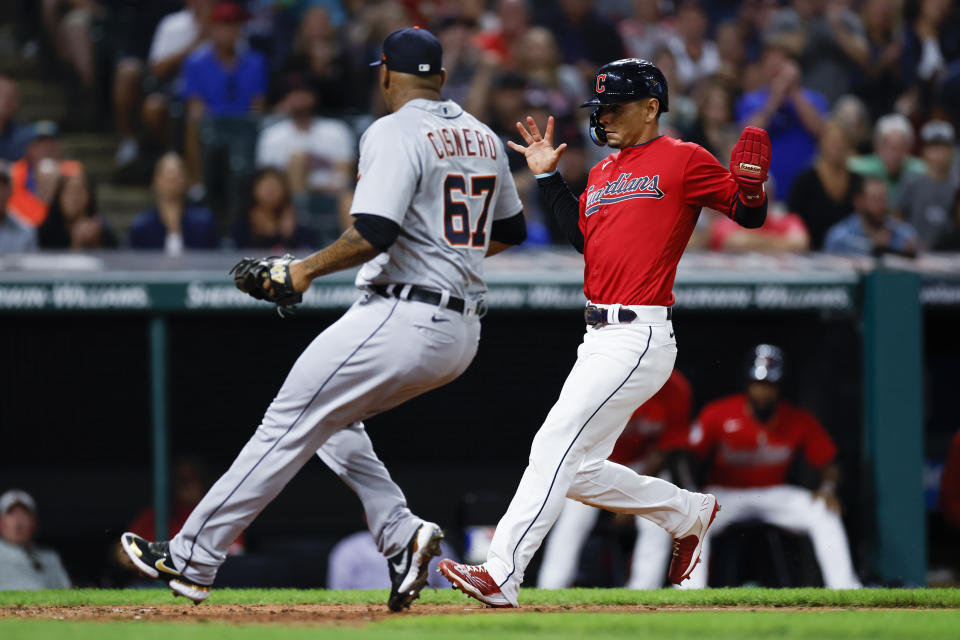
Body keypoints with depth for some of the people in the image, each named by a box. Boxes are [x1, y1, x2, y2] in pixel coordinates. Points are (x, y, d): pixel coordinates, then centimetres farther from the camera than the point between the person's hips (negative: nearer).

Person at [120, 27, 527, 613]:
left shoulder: (394, 134, -11)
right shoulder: (483, 138, 13)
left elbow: (374, 234, -22)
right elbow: (511, 230, 24)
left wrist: (306, 270, -10)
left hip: (402, 319, -8)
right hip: (463, 336, 9)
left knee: (289, 425, -3)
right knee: (332, 420, 22)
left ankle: (191, 560, -1)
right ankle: (402, 534, 4)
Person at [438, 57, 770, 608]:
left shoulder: (684, 160, -4)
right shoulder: (602, 173, 19)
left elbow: (749, 215, -4)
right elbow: (582, 238, 21)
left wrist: (752, 184, -25)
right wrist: (548, 177, 18)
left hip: (639, 338, -9)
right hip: (601, 336, 9)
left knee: (556, 445, -17)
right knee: (578, 471, 10)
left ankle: (501, 576, -21)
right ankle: (689, 512, 27)